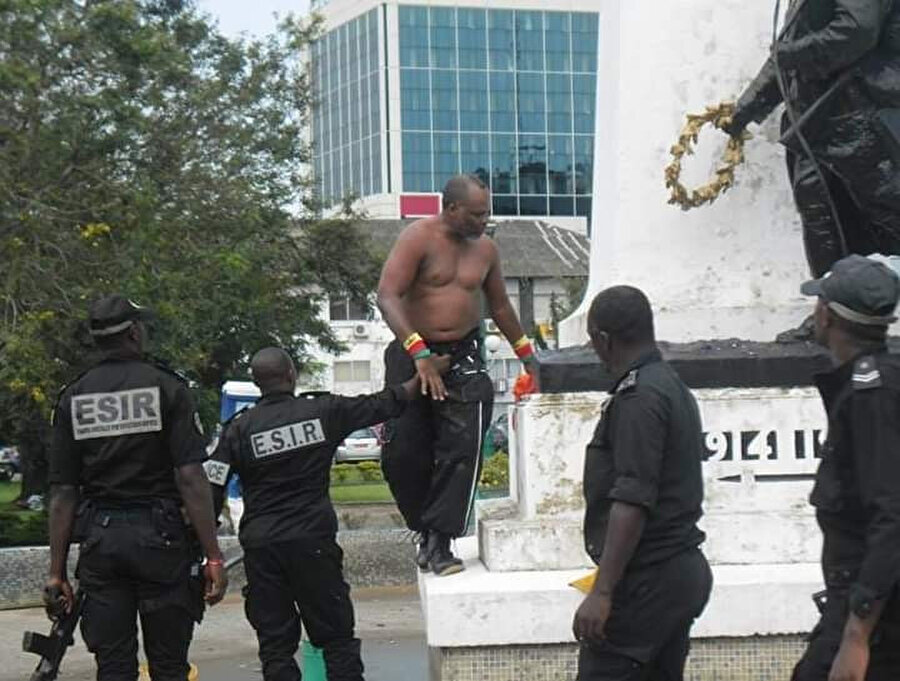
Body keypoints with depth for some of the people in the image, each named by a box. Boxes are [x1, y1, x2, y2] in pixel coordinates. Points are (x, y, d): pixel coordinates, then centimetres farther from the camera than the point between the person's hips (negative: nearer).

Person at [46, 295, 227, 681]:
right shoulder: (166, 388, -3)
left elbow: (62, 492, 4)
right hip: (159, 535, -3)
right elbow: (190, 478, -10)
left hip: (99, 540, 3)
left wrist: (57, 571, 8)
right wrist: (214, 558, -9)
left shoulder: (73, 399, 7)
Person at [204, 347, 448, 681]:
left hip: (260, 546, 1)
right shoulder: (323, 411, -1)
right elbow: (382, 405, 7)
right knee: (337, 638, 8)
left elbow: (211, 491, -5)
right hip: (313, 540, 0)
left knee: (275, 644, 7)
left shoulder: (239, 428, -2)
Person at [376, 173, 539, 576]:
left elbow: (499, 305, 23)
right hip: (412, 355, -3)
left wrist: (526, 354, 27)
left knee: (462, 449, -10)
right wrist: (418, 353, -29)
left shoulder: (485, 249, 7)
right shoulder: (418, 239, -10)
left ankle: (439, 541, -5)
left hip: (463, 357, 3)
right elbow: (387, 297, -20)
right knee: (401, 451, -3)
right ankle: (425, 530, 17)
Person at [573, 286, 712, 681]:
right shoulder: (672, 386, 15)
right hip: (682, 570, 10)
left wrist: (601, 592, -24)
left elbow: (632, 503, -23)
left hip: (647, 580, -10)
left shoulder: (638, 399, -17)